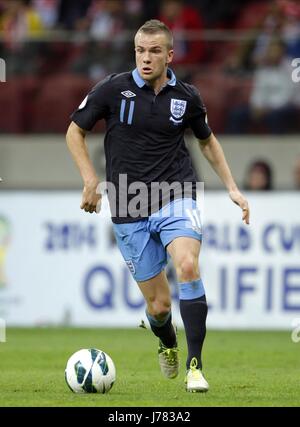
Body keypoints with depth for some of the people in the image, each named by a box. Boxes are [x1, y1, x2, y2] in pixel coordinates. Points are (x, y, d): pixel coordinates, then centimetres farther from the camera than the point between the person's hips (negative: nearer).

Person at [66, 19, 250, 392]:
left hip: (176, 199, 0)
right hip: (129, 212, 0)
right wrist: (90, 180, -6)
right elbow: (75, 132, 7)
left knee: (188, 267, -29)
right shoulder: (113, 89, -4)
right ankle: (167, 345, 39)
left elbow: (207, 141, 20)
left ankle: (195, 366, -23)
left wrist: (232, 188, 14)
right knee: (158, 304, 1)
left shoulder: (187, 96, 2)